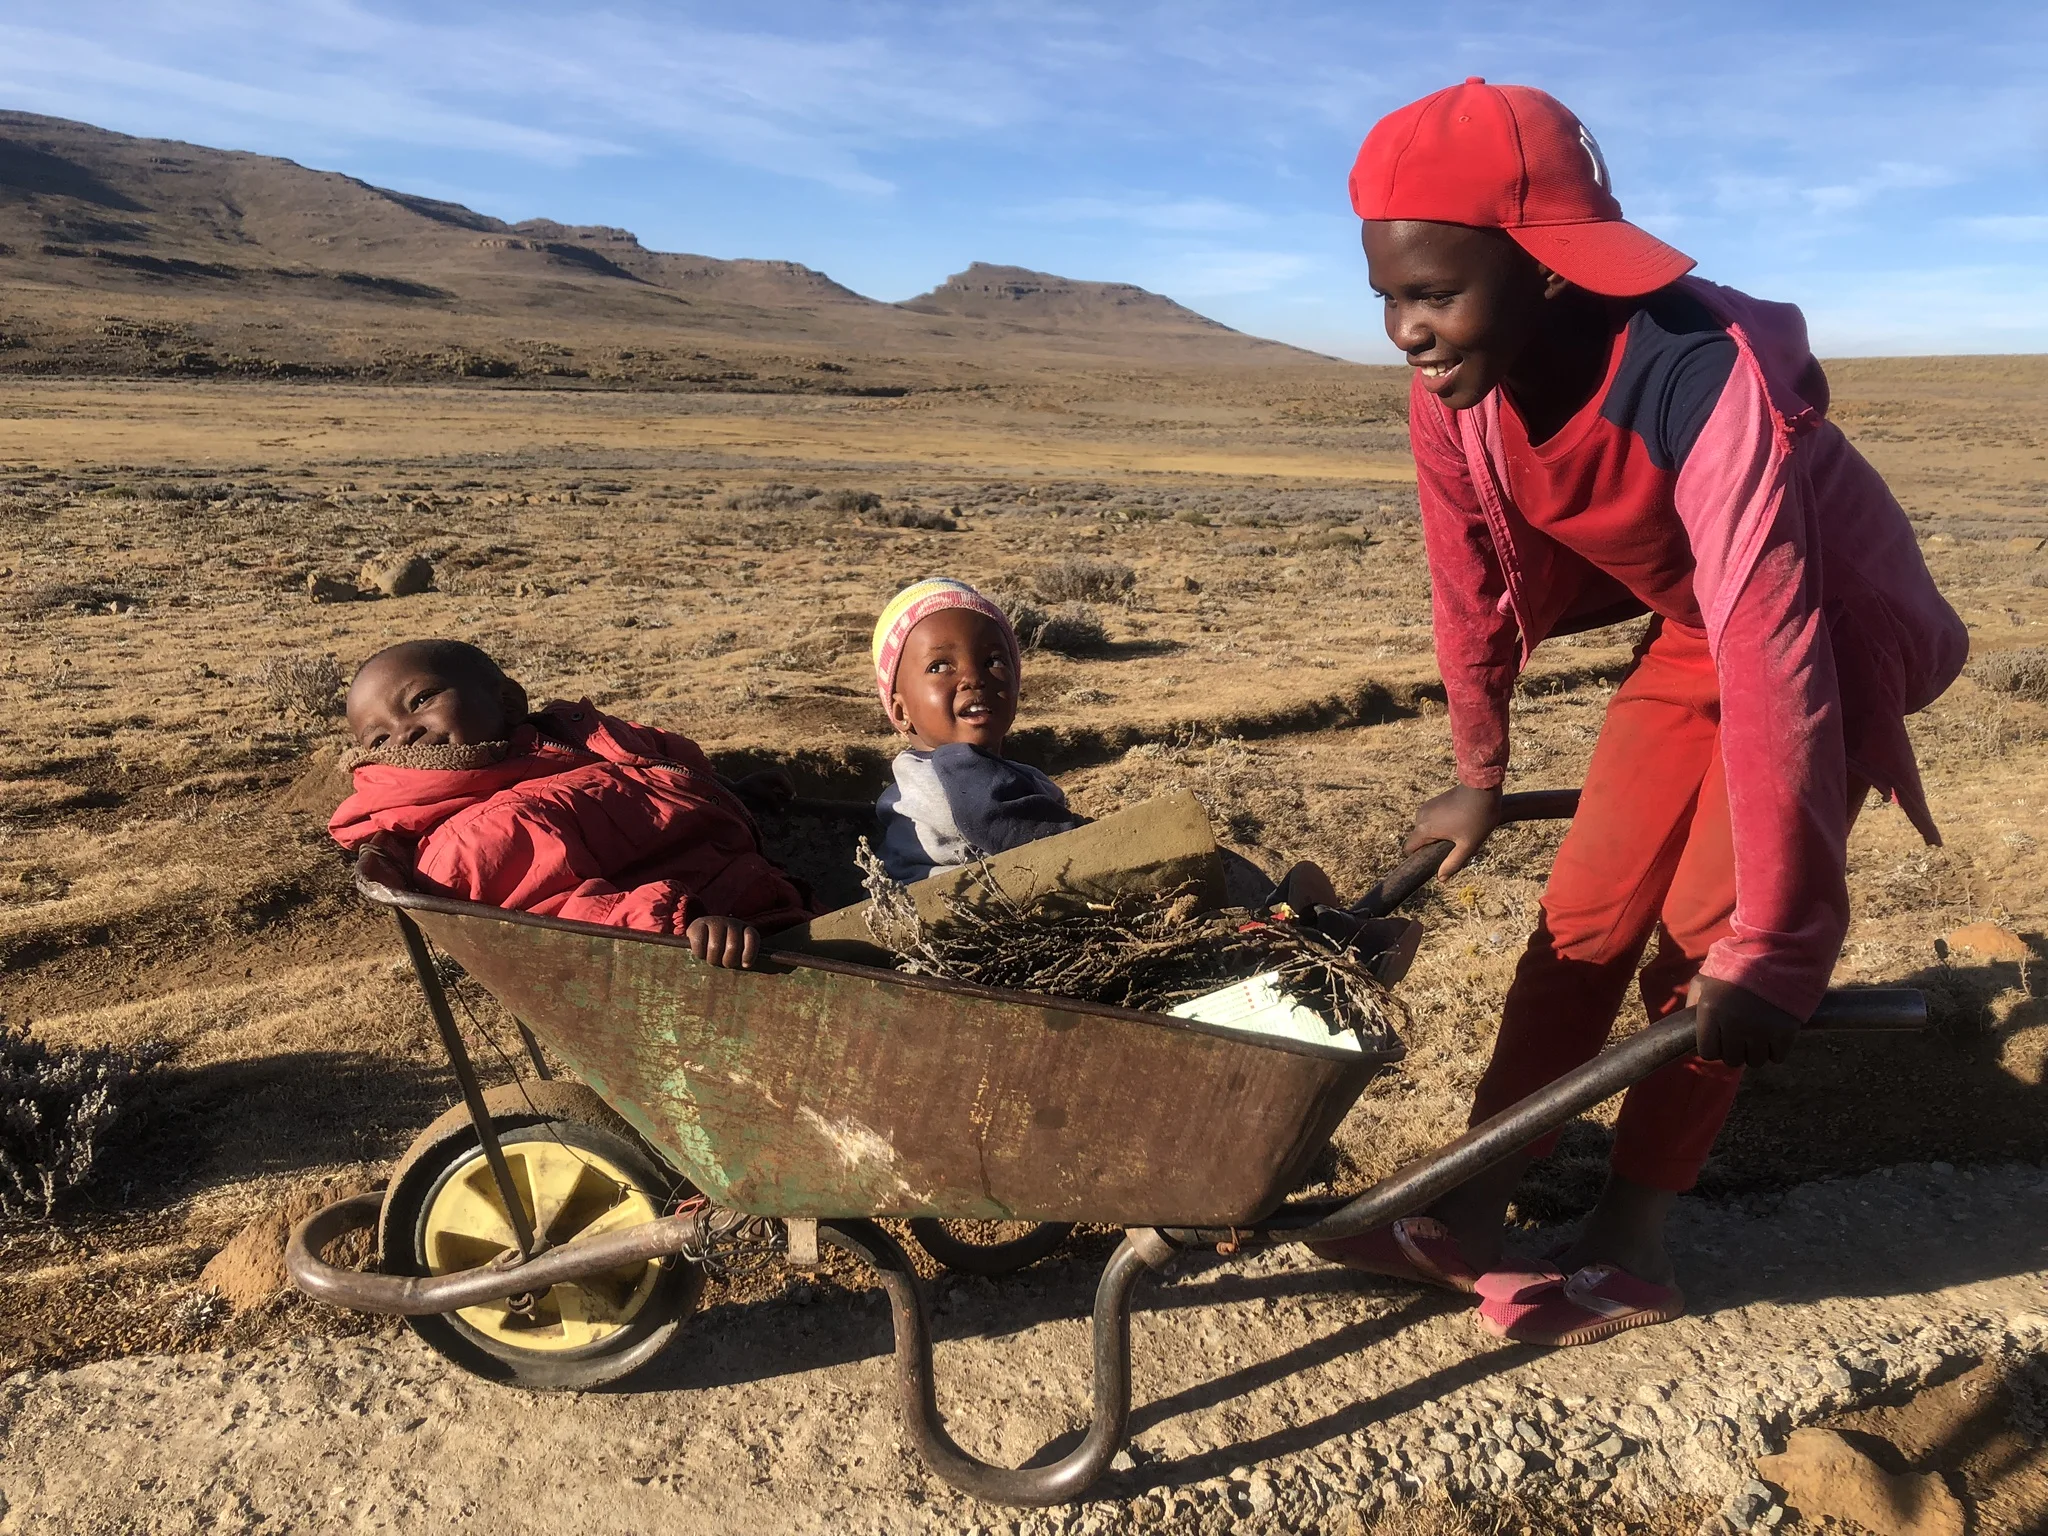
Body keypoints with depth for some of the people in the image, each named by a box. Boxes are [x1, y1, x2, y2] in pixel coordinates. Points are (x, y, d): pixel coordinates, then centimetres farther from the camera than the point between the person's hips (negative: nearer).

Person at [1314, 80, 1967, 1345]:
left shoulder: (1707, 378, -39)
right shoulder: (1453, 390, -20)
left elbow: (1775, 656, -41)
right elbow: (1473, 586, -5)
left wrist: (1766, 942, -39)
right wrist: (1480, 776, 7)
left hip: (1837, 638, -5)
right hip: (1689, 630, 5)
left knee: (1706, 923, -13)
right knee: (1588, 903, 0)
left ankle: (1630, 1247, 2)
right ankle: (1476, 1209, 6)